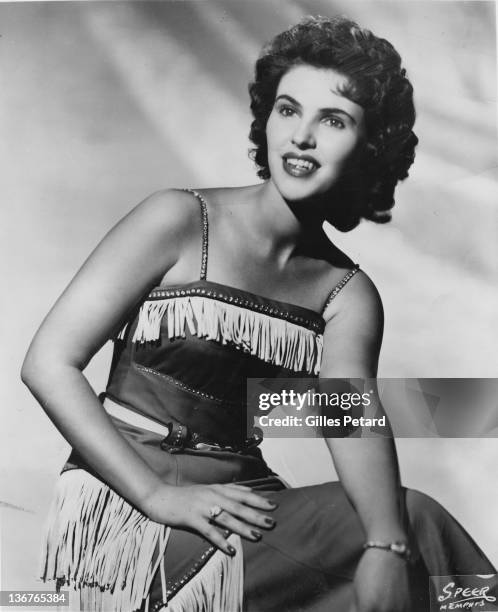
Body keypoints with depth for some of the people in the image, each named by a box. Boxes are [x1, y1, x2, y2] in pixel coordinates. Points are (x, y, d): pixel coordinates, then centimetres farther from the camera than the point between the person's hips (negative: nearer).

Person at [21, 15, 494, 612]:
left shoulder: (349, 296, 4)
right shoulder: (180, 221, -8)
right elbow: (49, 363, -12)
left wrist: (388, 547, -31)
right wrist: (159, 494, -19)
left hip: (245, 508, 5)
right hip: (124, 506, -4)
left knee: (413, 520, -20)